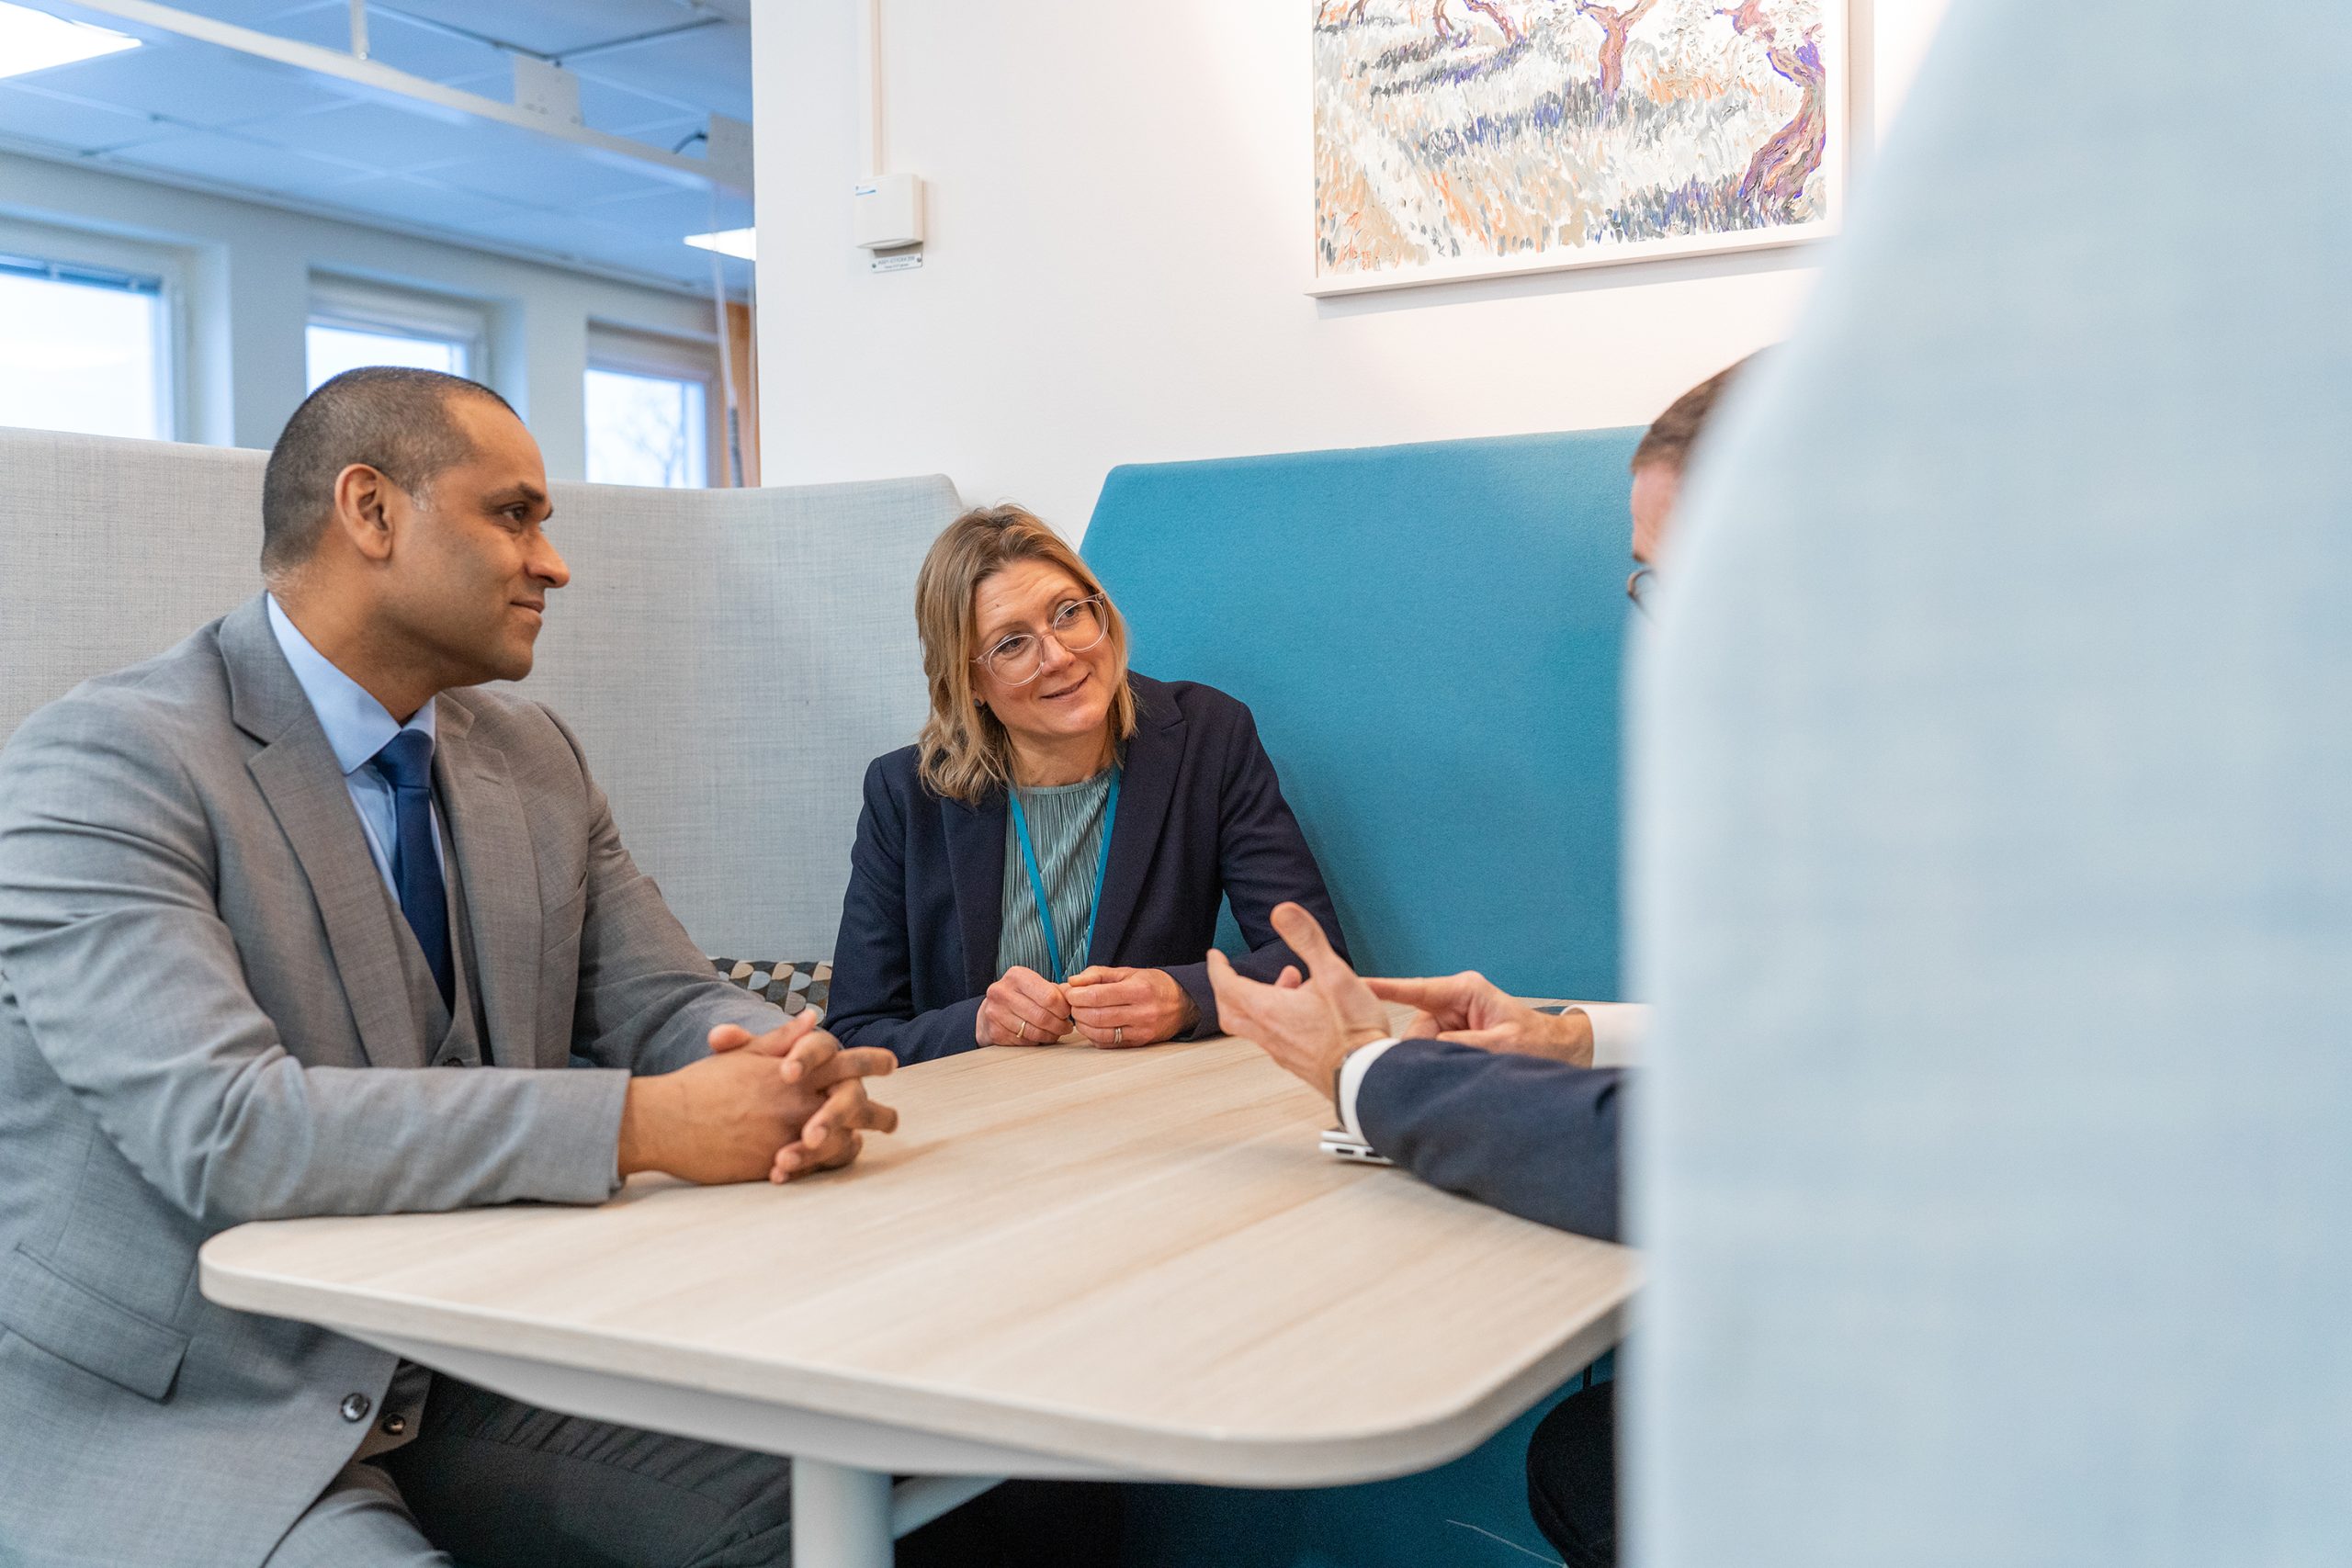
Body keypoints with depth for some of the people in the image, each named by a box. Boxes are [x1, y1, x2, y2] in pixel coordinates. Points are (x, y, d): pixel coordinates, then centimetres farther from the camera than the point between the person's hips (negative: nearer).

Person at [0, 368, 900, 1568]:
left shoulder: (534, 759, 8)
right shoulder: (106, 762, -14)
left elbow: (670, 1008, 8)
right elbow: (218, 1124, -26)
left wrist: (793, 1076, -17)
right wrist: (642, 1125, -31)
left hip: (464, 1382, 6)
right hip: (161, 1418, -5)